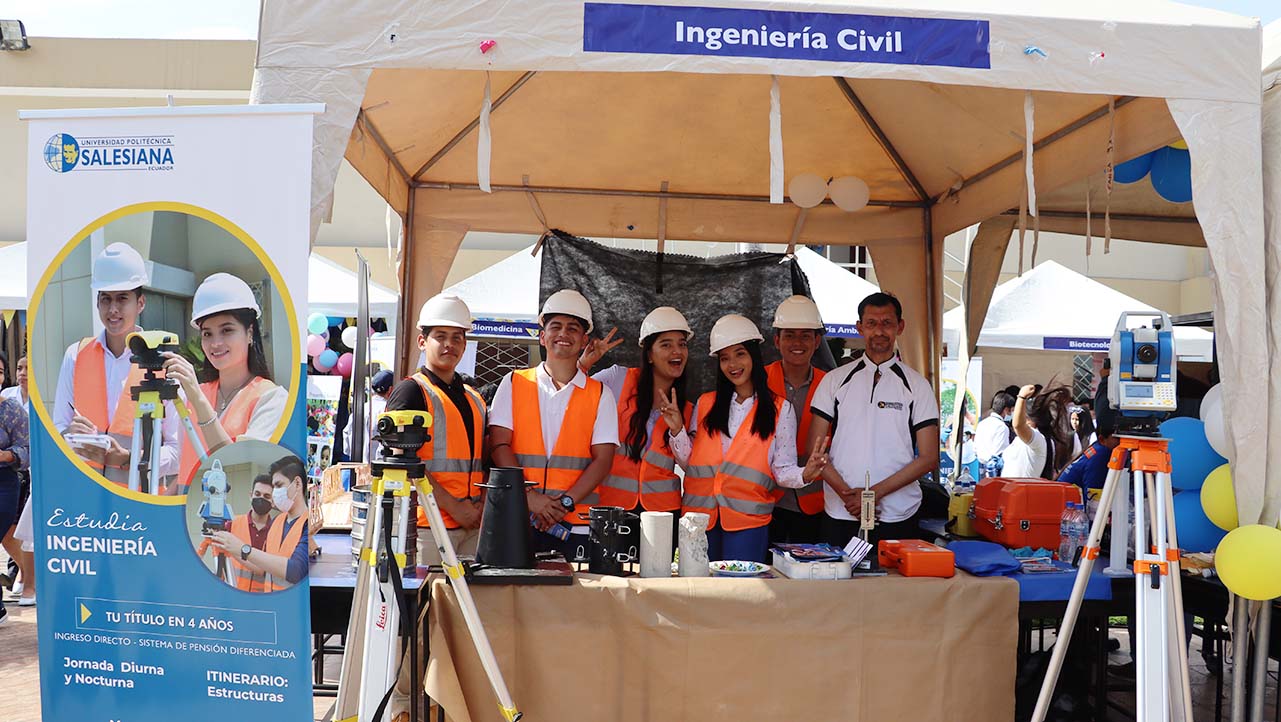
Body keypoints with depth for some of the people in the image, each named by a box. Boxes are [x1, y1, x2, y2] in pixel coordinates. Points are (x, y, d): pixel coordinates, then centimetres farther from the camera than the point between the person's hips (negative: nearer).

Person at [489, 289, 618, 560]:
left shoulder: (600, 395, 9)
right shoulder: (513, 383, 10)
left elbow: (603, 459, 1)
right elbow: (500, 446, 1)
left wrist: (564, 502, -11)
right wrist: (530, 496, -12)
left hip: (576, 525, 0)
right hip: (519, 520, 0)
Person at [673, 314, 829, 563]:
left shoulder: (780, 409, 4)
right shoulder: (705, 404, 11)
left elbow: (782, 470, 1)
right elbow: (689, 461, 11)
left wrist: (804, 475, -19)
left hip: (748, 519, -2)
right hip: (699, 514, 3)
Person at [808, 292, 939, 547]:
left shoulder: (917, 385, 4)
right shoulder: (835, 381, 7)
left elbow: (929, 459, -1)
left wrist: (876, 492, -11)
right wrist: (846, 494, -11)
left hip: (898, 519, -1)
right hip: (840, 516, 1)